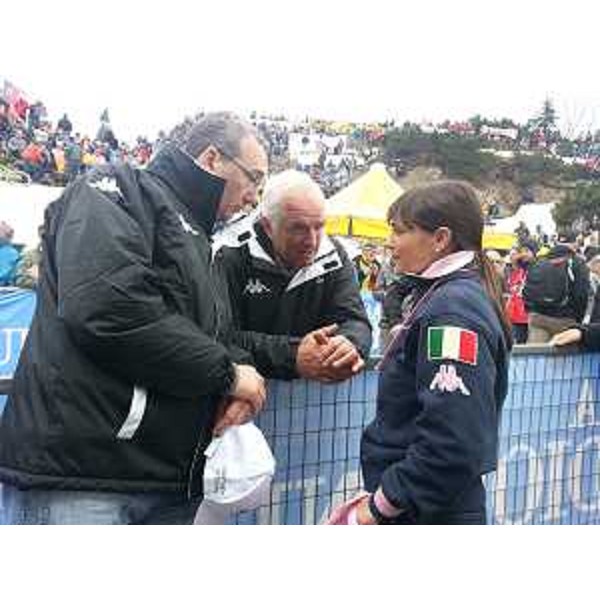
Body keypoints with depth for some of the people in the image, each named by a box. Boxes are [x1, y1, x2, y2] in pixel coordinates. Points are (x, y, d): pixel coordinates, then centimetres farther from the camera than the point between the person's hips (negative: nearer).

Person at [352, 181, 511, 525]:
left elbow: (451, 444, -28)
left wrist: (381, 506, -17)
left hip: (432, 513, -9)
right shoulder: (440, 295, 9)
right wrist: (380, 495, 11)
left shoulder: (454, 309, -21)